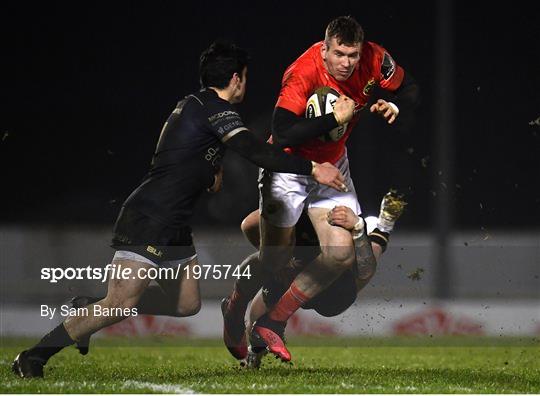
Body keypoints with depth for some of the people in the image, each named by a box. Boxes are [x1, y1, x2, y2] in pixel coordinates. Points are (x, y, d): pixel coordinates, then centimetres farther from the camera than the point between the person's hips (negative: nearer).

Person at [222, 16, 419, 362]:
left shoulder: (374, 59, -15)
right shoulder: (303, 74, -31)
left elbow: (410, 89, 3)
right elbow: (282, 135, -39)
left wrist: (393, 105, -19)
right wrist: (335, 118, -38)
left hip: (332, 165, 5)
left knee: (342, 254, -7)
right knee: (274, 261, -1)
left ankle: (272, 324, 6)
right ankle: (233, 317, 31)